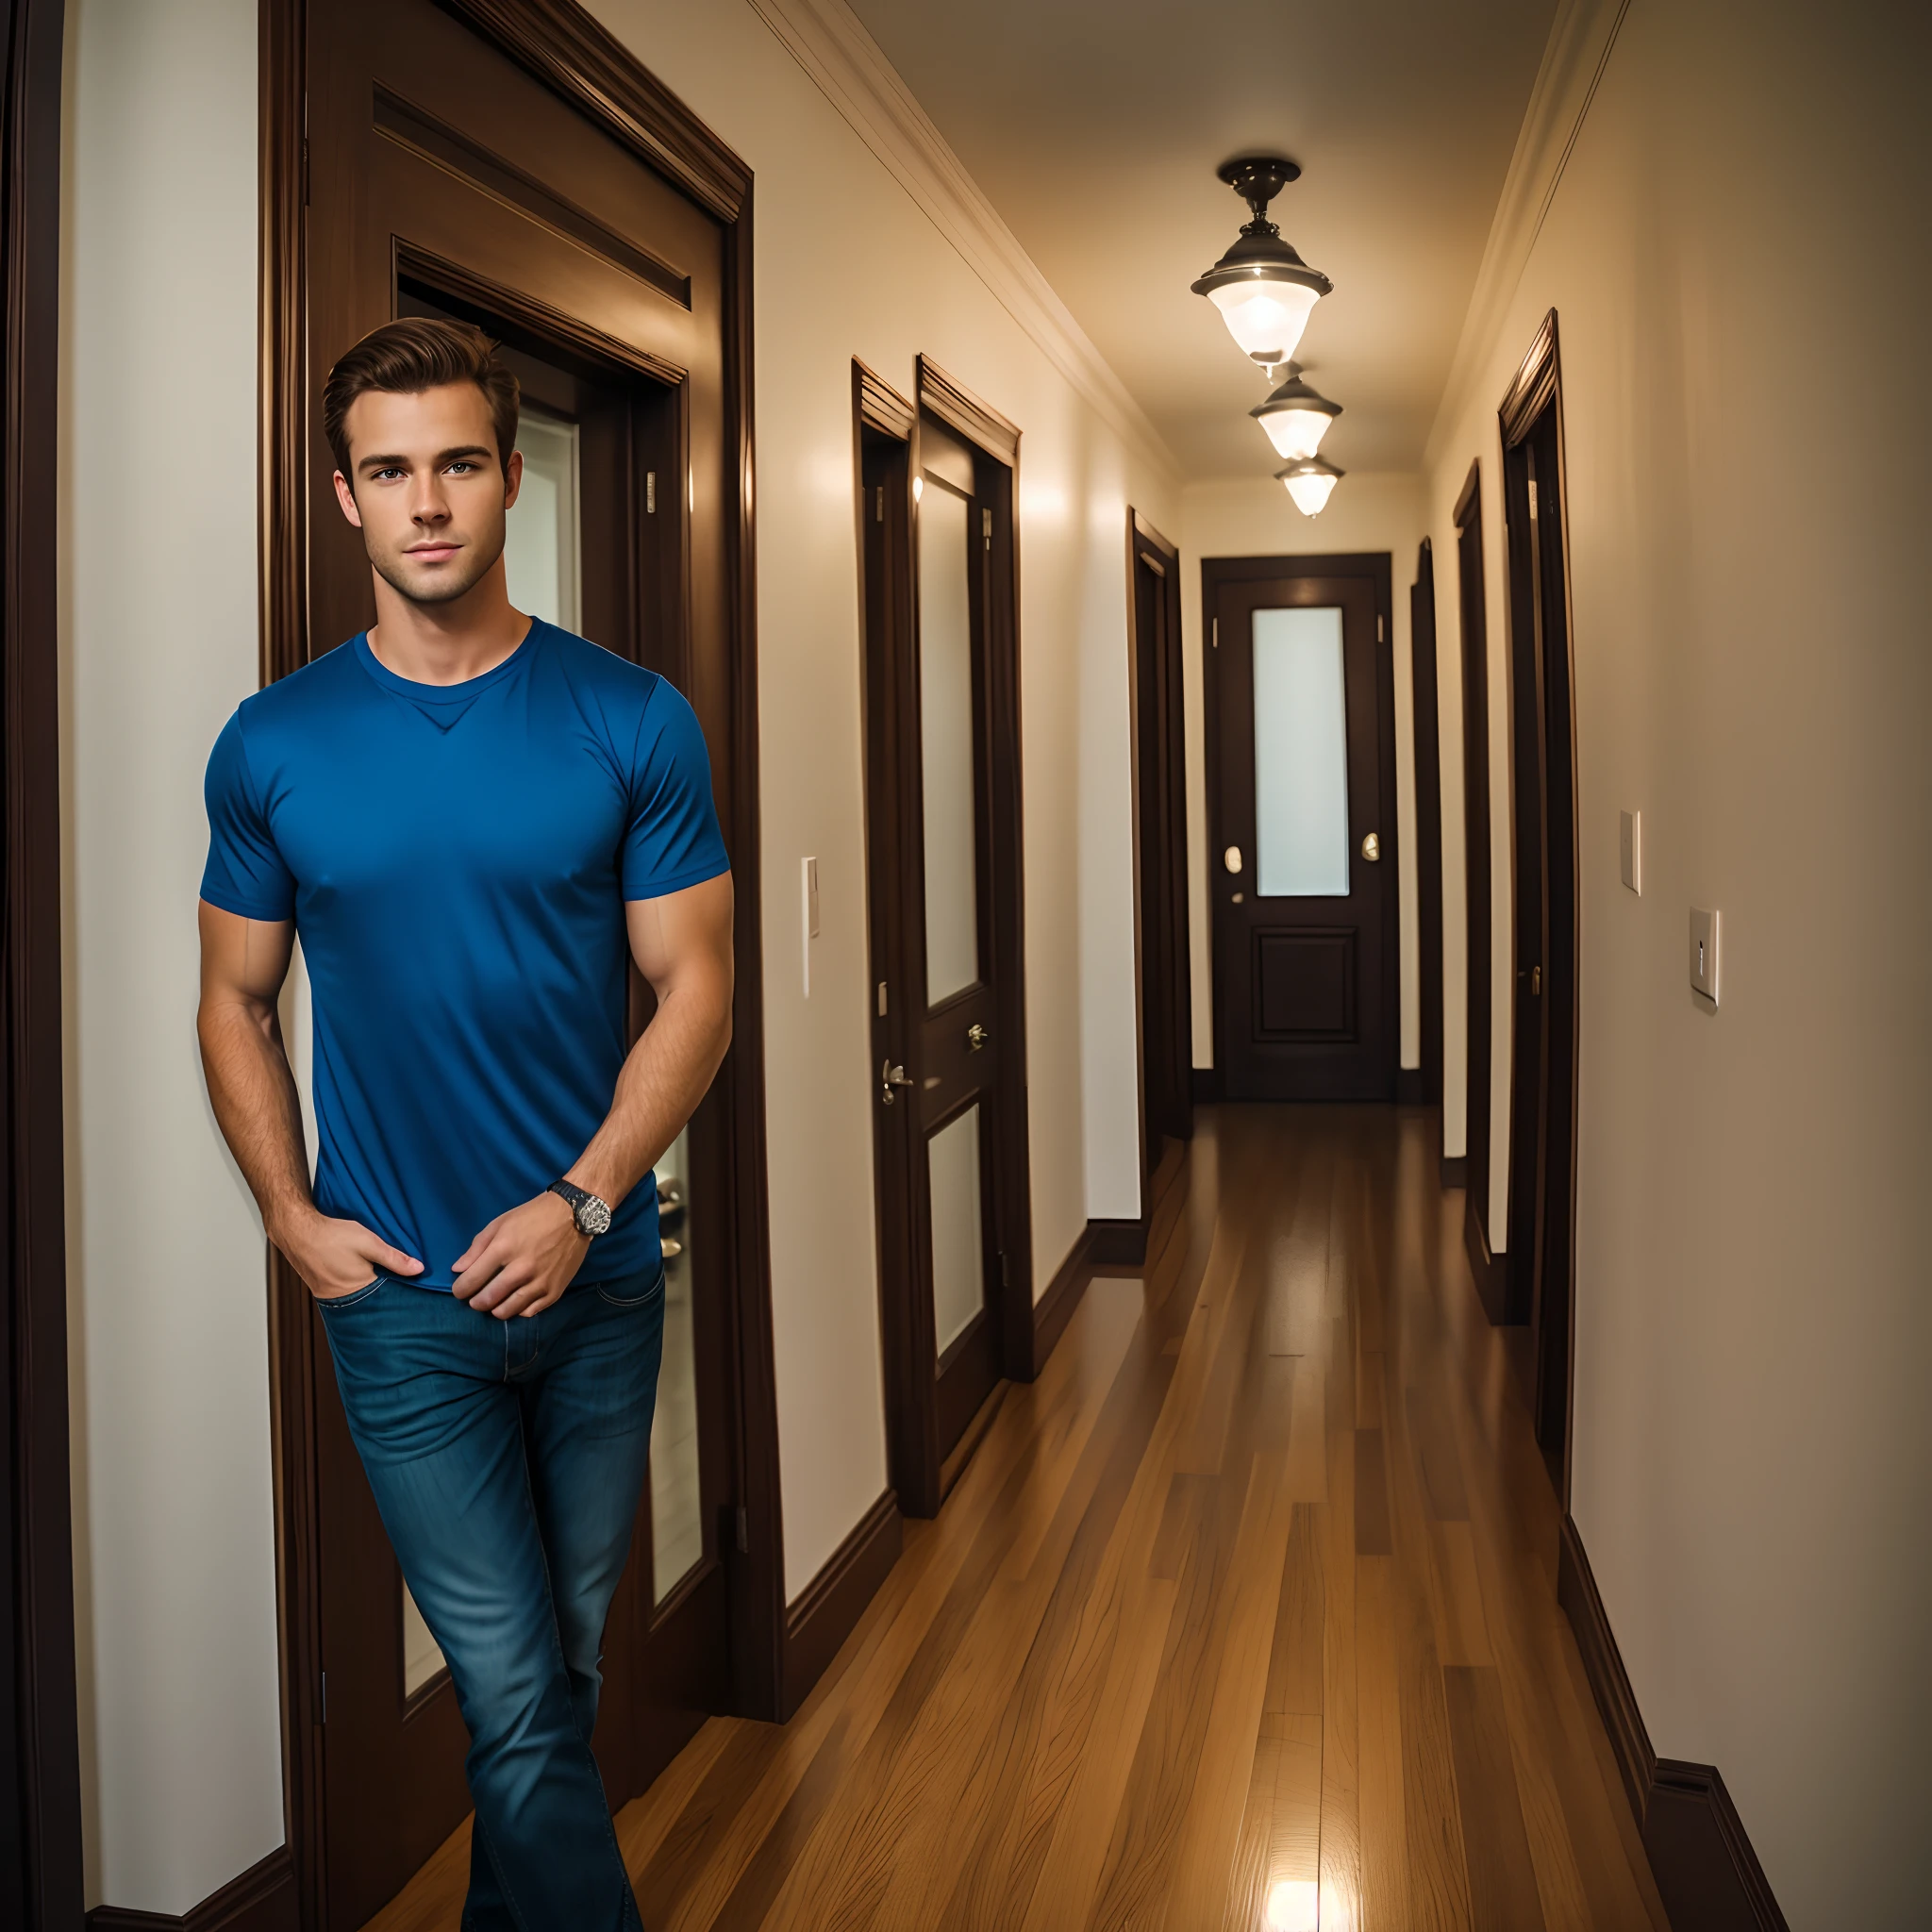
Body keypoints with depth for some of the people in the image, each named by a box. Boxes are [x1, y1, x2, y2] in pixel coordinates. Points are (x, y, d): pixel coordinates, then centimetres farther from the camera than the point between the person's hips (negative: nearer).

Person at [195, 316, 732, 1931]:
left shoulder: (633, 723, -4)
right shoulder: (274, 747, -1)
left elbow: (695, 990, -4)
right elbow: (236, 1006, 7)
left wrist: (584, 1202, -13)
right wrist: (292, 1215, -4)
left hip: (595, 1275, 1)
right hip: (400, 1297, -1)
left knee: (561, 1681, 18)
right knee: (521, 1702, 1)